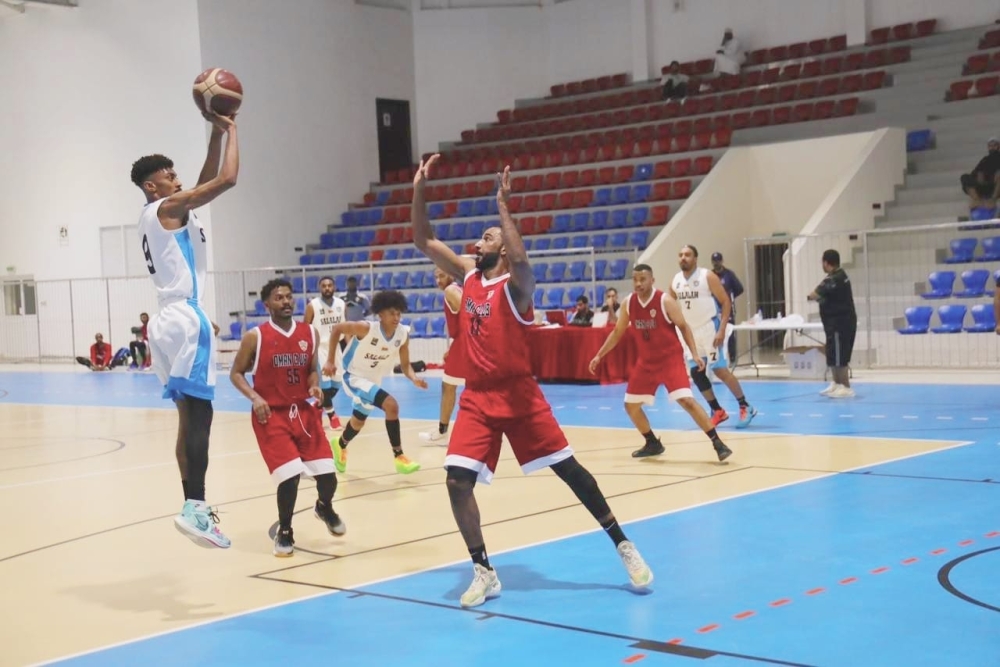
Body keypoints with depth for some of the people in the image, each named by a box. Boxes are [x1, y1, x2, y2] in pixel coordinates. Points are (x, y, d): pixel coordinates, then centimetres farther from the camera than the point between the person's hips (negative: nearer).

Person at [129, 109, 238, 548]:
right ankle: (194, 507, -17)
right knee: (199, 414, -13)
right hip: (186, 321, -10)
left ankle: (194, 505, 13)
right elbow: (226, 180, -14)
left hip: (173, 320, 10)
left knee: (190, 415, 11)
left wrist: (216, 133, 22)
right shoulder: (166, 209, -7)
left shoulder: (163, 214, 20)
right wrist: (230, 129, -1)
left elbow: (206, 183, 27)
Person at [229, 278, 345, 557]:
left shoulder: (310, 333, 2)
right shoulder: (255, 337, -8)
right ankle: (284, 532, 10)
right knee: (290, 476, -16)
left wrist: (315, 387, -7)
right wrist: (254, 397, -17)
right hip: (272, 414, -4)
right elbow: (236, 373, -1)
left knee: (327, 476, 0)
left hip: (305, 411, 4)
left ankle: (324, 508, 38)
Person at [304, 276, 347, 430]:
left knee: (337, 383, 9)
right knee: (325, 383, -9)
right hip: (320, 347, -5)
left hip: (336, 346, 5)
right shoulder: (312, 305, -11)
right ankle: (331, 414, 6)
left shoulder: (341, 304, 1)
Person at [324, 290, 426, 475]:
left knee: (359, 421, 27)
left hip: (373, 380, 7)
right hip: (355, 377, -7)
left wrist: (414, 379, -25)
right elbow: (337, 329, -16)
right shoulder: (366, 328, -28)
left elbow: (405, 364, -4)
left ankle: (340, 445, 58)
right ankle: (399, 457, -18)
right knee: (391, 405, -27)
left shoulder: (403, 334, -13)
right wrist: (330, 361, -16)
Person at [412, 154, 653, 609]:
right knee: (457, 482, -8)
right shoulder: (469, 277, 8)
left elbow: (521, 261, -35)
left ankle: (622, 545, 14)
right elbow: (424, 241, 8)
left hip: (517, 395, -5)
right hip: (477, 398, 5)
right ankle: (484, 572, 3)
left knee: (569, 470, 1)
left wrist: (502, 206, -32)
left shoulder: (515, 285, -10)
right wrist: (419, 191, -2)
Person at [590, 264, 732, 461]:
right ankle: (652, 443, 27)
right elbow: (617, 332, 11)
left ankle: (717, 443, -14)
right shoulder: (628, 303, -2)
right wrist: (599, 356, 9)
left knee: (687, 401, -20)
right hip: (646, 362, 6)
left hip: (671, 359, -6)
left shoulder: (665, 301, -16)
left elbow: (683, 327, -8)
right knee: (630, 404, 8)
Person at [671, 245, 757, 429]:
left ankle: (746, 407, 3)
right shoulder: (675, 281, 5)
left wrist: (722, 330, -20)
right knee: (696, 373, 4)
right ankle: (718, 411, 16)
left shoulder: (708, 277, -12)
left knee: (720, 370, -9)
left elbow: (726, 302, -12)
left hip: (709, 328, -6)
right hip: (690, 331, 6)